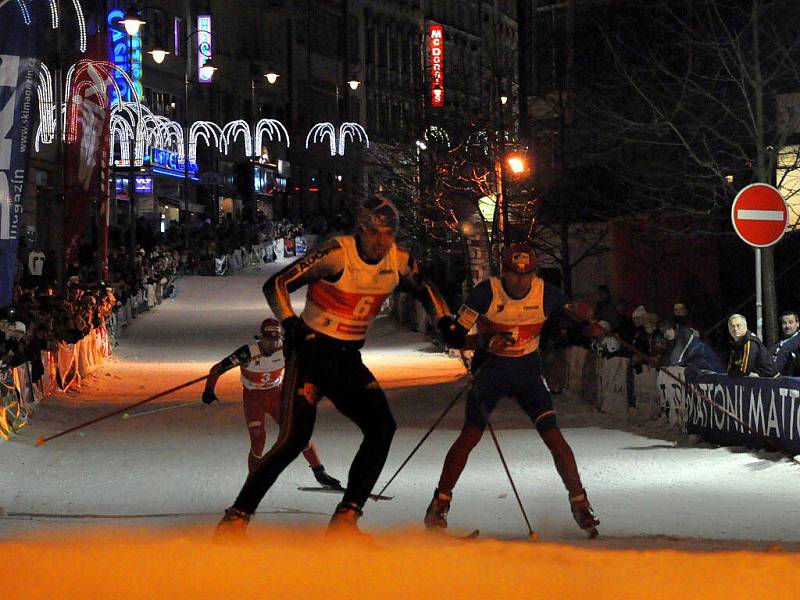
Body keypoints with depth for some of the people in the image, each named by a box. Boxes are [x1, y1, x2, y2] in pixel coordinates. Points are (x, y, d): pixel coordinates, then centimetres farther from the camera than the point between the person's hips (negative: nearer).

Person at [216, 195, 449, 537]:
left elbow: (424, 290, 20)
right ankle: (236, 518, -8)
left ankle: (345, 520, -5)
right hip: (312, 351, -6)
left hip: (348, 361, 6)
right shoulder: (337, 255, -20)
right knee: (295, 437, -17)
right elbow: (276, 285, -19)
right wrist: (290, 324, -34)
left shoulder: (398, 262, -2)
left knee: (382, 427, -11)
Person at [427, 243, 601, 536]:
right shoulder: (487, 292, -16)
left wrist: (590, 324, -18)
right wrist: (486, 341, -31)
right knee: (470, 434, -14)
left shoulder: (546, 294, -9)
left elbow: (579, 317, 5)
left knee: (553, 435, -10)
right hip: (490, 368, -2)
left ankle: (580, 503, 1)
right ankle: (439, 505, -3)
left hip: (527, 370, 2)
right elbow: (454, 335, -15)